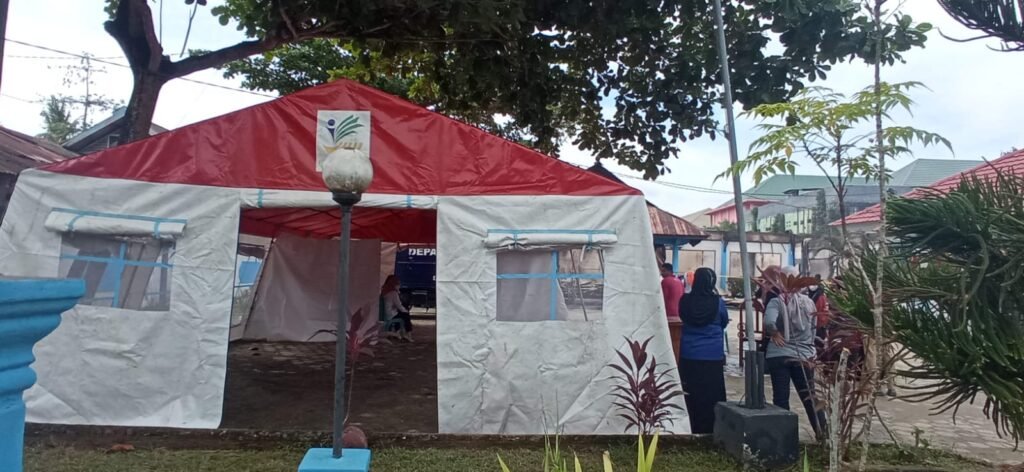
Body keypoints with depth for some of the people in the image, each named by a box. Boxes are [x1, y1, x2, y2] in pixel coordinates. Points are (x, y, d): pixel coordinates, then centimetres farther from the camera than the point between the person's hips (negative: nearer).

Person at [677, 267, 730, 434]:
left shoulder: (685, 301, -5)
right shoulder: (718, 302, -10)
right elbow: (724, 322, 8)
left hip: (688, 355, 2)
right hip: (713, 356, -2)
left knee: (692, 395, 11)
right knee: (712, 396, 7)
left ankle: (695, 430, 19)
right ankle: (709, 430, 12)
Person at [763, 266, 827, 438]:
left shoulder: (776, 302, -12)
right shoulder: (808, 301, 3)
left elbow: (769, 322, -30)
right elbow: (813, 328, 11)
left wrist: (775, 333, -12)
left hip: (778, 355, -3)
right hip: (804, 356, 4)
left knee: (781, 399, 5)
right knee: (810, 398, 16)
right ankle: (823, 434, 23)